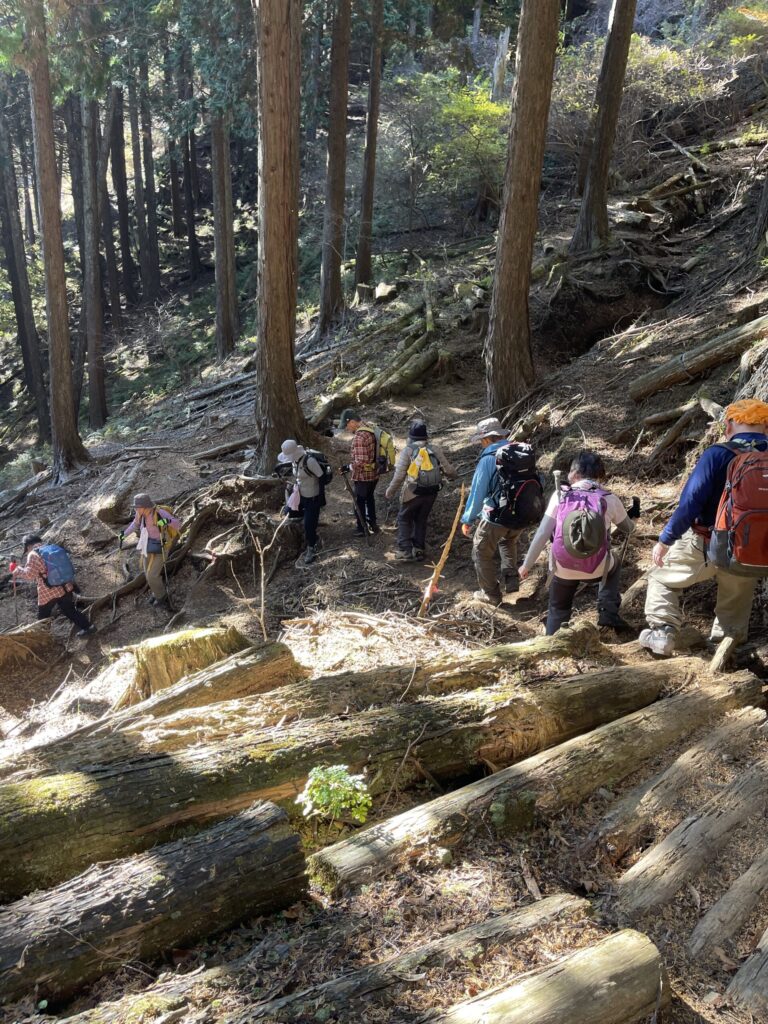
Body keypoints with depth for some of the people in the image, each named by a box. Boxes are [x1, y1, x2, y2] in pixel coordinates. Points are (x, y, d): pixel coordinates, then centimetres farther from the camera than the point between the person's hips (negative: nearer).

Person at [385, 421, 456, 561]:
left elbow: (399, 475, -15)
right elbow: (448, 469, 1)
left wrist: (389, 492, -3)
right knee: (421, 520, 20)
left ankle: (404, 551, 5)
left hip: (412, 493, -3)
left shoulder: (408, 450, -12)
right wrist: (452, 476, 24)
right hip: (431, 493, 4)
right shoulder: (435, 448, -3)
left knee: (404, 519, 13)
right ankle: (418, 550, 22)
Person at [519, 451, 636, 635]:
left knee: (558, 610, 25)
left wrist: (527, 565, 6)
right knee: (614, 565, 35)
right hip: (597, 568, 0)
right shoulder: (609, 499, -3)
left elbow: (541, 534, -5)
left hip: (563, 569, 0)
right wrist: (630, 515, 37)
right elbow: (628, 529, 14)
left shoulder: (560, 496, -4)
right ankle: (608, 613, 20)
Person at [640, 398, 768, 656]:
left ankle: (662, 633, 8)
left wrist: (665, 540, -11)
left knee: (662, 578, 18)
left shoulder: (718, 454, -17)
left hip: (705, 545, -3)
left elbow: (690, 504, -20)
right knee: (735, 603, 27)